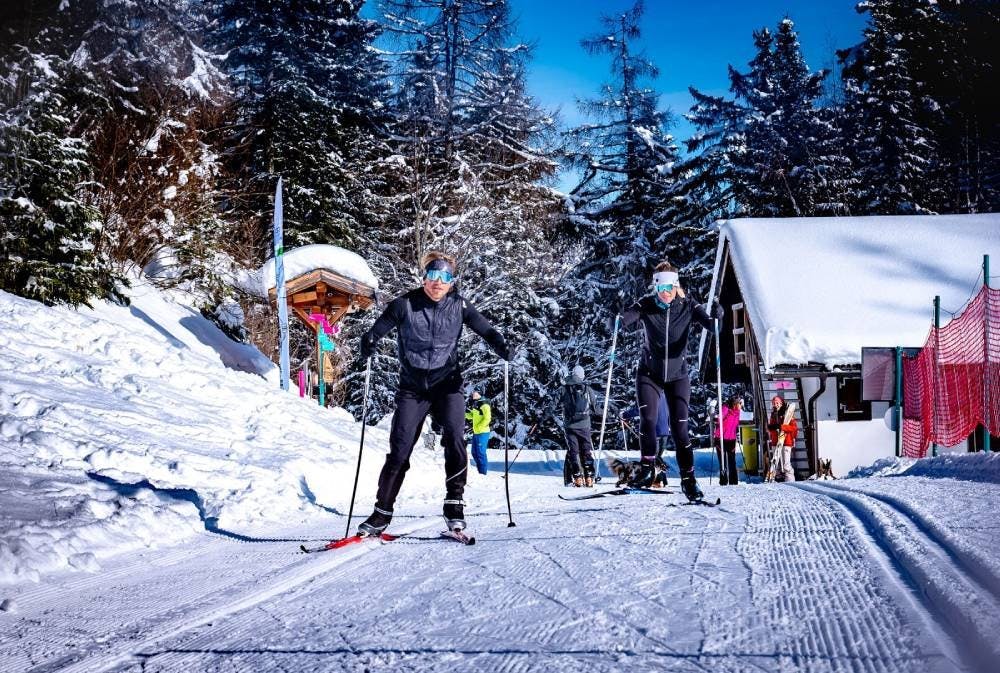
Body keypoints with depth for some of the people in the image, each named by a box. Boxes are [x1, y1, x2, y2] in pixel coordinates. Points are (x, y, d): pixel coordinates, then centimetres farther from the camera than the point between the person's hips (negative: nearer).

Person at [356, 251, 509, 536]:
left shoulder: (459, 306, -4)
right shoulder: (405, 305, -8)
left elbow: (485, 329, -1)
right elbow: (375, 332, -4)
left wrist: (500, 345, -22)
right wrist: (368, 345, -27)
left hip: (447, 384, 0)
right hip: (412, 387, 0)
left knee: (454, 438, -22)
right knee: (399, 450, -2)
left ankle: (454, 504, -10)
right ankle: (382, 513, 10)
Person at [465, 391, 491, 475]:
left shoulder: (484, 405, -13)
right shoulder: (475, 405, 15)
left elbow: (487, 419, -20)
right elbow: (471, 416, 26)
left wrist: (478, 427, -19)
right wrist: (466, 413, 8)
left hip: (482, 433, -10)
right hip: (475, 433, 10)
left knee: (480, 453, -7)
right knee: (474, 453, 16)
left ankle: (483, 472, -1)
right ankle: (479, 469, 27)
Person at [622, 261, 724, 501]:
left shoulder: (687, 306, -11)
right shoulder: (646, 306, -12)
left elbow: (709, 323, -24)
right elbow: (627, 321, -27)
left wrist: (716, 317, -44)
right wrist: (623, 320, -48)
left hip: (677, 375, 0)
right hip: (649, 373, 0)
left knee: (679, 428, -3)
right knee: (647, 419, -18)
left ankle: (688, 479, 7)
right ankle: (648, 468, 0)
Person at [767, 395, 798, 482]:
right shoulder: (773, 415, 17)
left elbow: (794, 427, -13)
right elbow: (770, 429, 23)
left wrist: (781, 426, -22)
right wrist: (770, 427, -1)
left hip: (786, 443, -7)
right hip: (775, 443, 7)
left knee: (786, 464, -12)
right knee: (776, 465, 10)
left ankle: (790, 481, -11)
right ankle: (778, 480, 16)